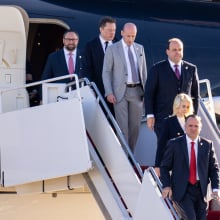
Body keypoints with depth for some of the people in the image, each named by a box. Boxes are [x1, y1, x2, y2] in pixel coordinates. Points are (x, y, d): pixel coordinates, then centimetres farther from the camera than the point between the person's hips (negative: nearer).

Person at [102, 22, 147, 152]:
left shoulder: (140, 49, 12)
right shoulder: (112, 49, 0)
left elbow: (144, 71, 16)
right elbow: (106, 72, -2)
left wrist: (146, 91, 10)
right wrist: (109, 93, -12)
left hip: (137, 91, 4)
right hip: (120, 92, -4)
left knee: (135, 126, 6)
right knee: (122, 126, -9)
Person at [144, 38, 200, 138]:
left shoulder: (191, 69, 9)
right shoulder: (157, 69, 1)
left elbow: (195, 94, 15)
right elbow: (149, 93, -1)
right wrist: (150, 115, -8)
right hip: (163, 118, -2)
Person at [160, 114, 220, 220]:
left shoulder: (207, 145, 7)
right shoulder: (174, 144, 1)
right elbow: (165, 167, 4)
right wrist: (166, 186, -9)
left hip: (200, 189, 3)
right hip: (182, 190, -3)